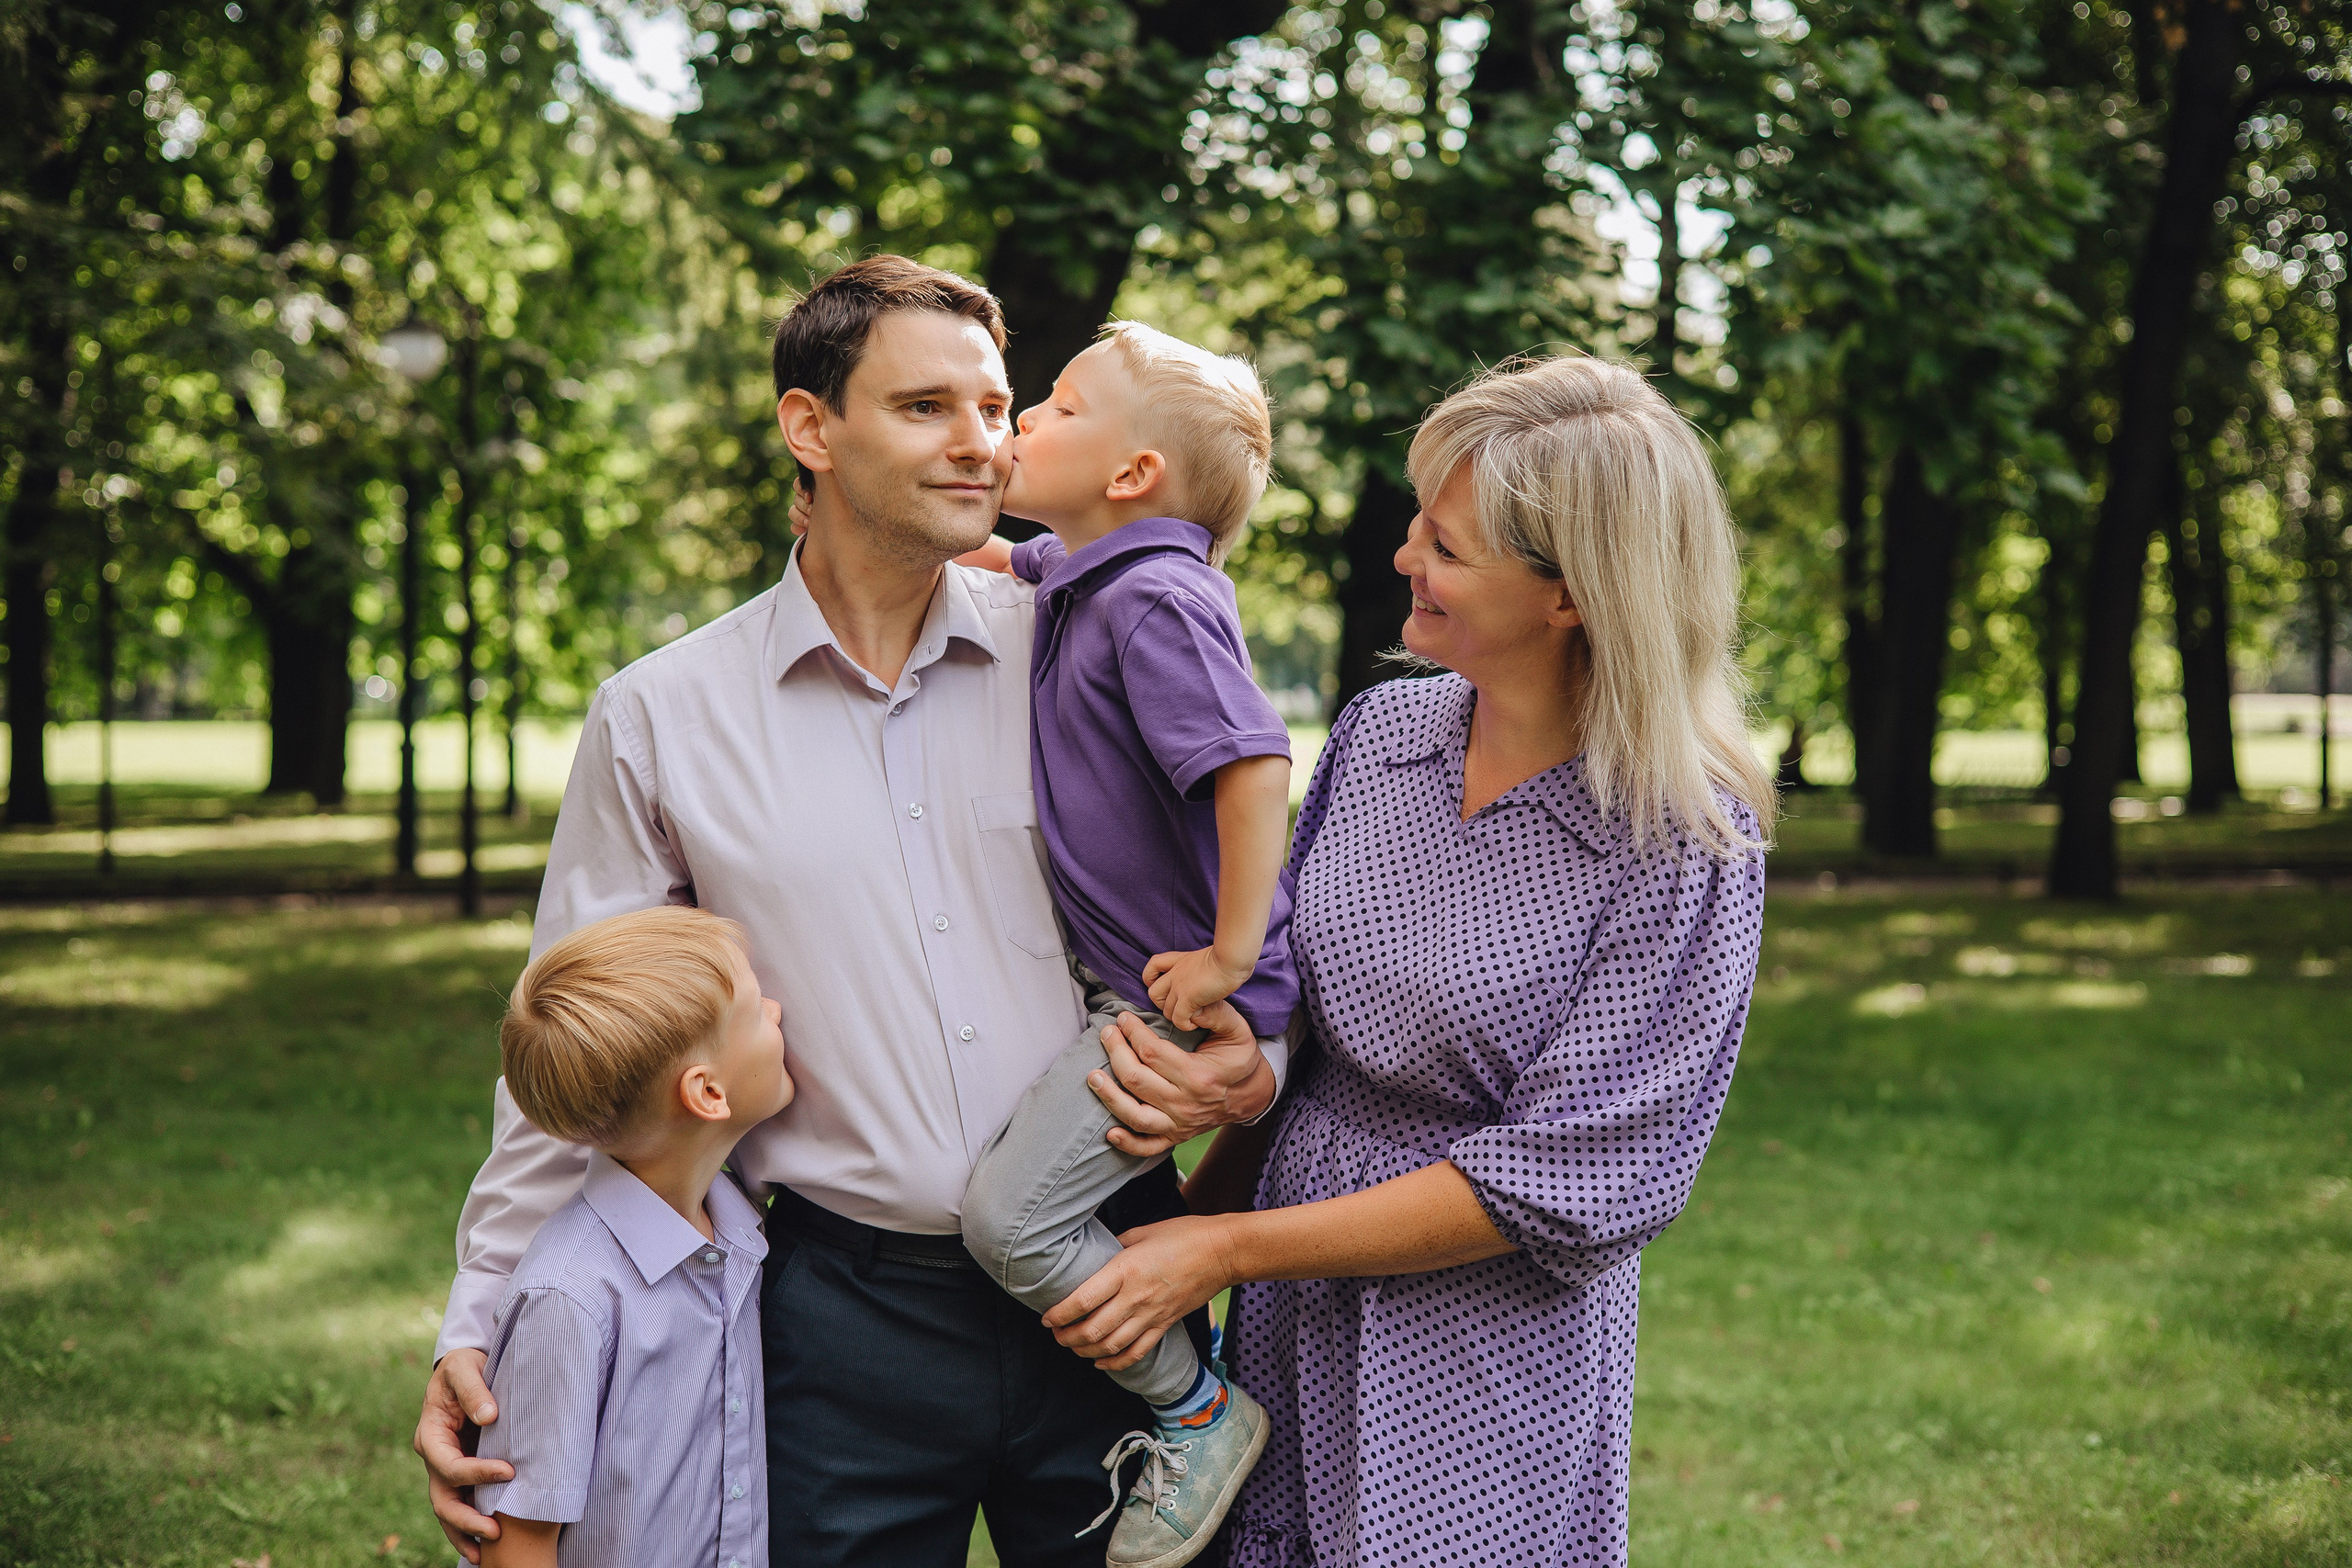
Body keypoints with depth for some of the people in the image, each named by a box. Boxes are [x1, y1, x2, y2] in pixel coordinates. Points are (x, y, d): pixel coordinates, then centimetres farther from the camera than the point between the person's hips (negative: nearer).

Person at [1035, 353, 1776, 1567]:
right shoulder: (1378, 733, 0)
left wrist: (1229, 1249, -16)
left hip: (1486, 1364, -5)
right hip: (1284, 1327, 5)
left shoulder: (1688, 845, -17)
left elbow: (1559, 1182, -17)